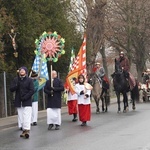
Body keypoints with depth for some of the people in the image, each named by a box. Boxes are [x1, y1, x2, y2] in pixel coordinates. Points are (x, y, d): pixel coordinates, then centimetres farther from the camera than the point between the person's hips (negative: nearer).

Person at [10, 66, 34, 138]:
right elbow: (11, 89, 2)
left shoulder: (29, 80, -1)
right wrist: (16, 85, -17)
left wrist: (25, 97, -15)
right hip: (18, 102, 4)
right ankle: (24, 130, 11)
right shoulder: (15, 80, 8)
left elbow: (32, 91, -6)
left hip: (27, 102, -4)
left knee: (27, 116, -13)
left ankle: (27, 130, -19)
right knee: (21, 117, 4)